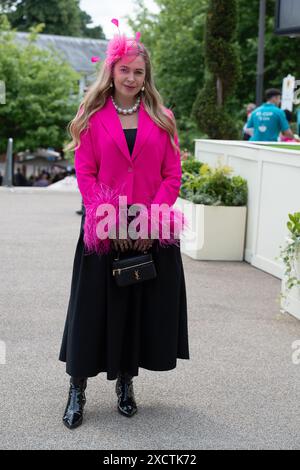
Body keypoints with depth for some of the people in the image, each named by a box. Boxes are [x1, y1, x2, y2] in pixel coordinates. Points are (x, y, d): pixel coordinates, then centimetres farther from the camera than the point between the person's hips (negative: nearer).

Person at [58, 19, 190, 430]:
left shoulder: (162, 119, 8)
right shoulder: (93, 116, 5)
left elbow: (173, 175, 3)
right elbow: (85, 173, -1)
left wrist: (151, 219, -10)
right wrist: (108, 219, -12)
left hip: (152, 231, 2)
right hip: (104, 228, -1)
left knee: (142, 304, 7)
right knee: (95, 305, 3)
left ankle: (125, 383, 24)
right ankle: (77, 391, 13)